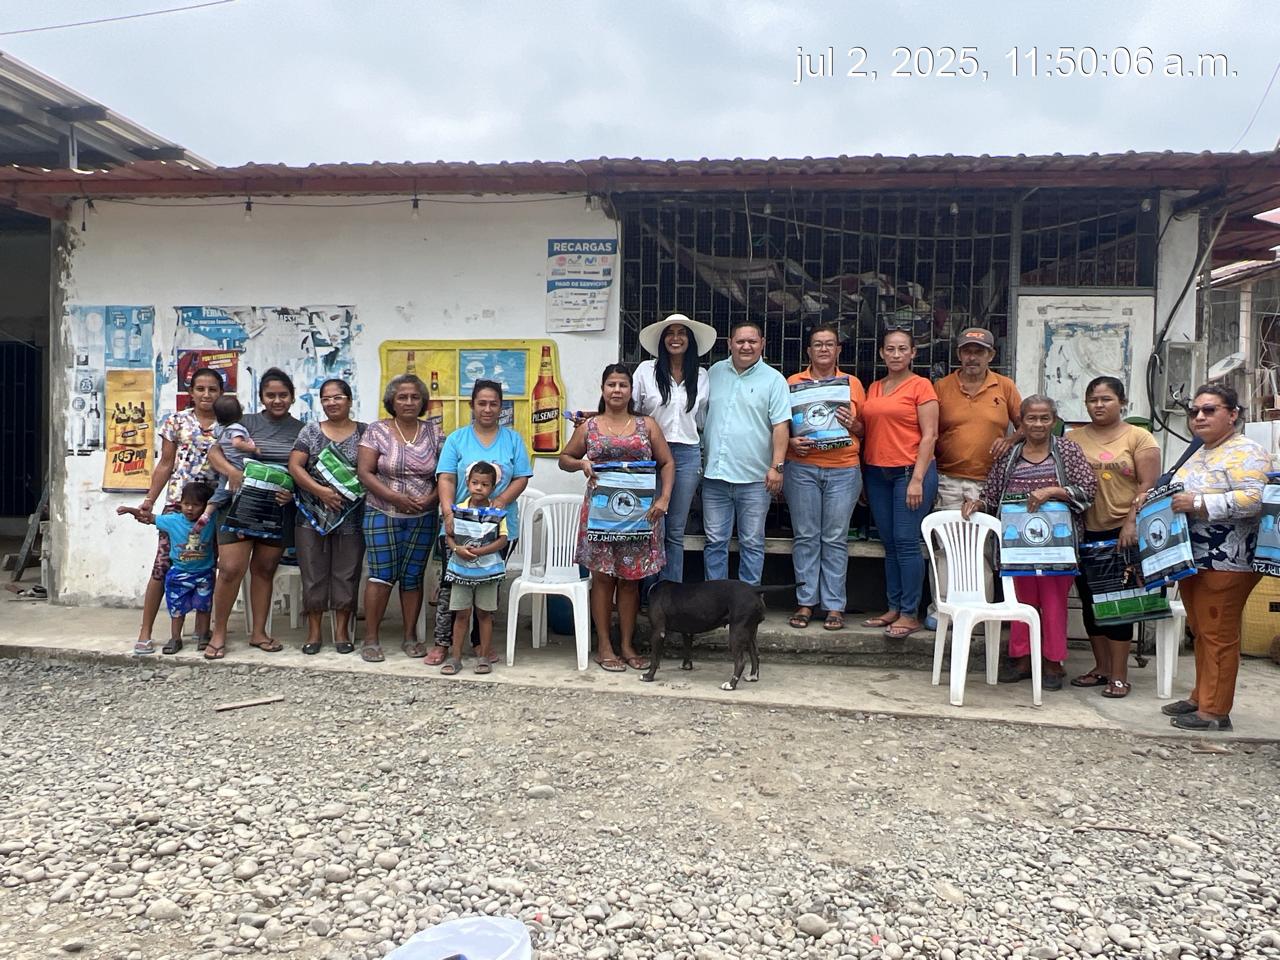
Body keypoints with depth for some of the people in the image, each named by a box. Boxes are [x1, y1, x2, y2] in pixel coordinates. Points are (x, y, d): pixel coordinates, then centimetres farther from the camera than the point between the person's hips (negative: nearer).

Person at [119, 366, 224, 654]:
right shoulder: (176, 421, 5)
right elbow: (165, 464, 7)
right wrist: (149, 500, 3)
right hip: (178, 501, 0)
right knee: (162, 565, -2)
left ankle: (202, 629, 18)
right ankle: (145, 633, 6)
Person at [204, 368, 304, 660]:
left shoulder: (301, 430, 8)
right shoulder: (246, 422, 3)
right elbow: (214, 452, -5)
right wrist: (232, 471, -25)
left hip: (279, 509, 2)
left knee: (264, 570, 11)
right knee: (231, 569, -7)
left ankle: (259, 633, 20)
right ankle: (219, 634, 8)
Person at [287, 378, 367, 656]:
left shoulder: (364, 432, 4)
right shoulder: (311, 431, 6)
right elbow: (294, 466, -2)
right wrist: (321, 491, -16)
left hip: (351, 517, -1)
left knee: (346, 575, 5)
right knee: (313, 575, 6)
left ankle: (342, 631, 18)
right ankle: (313, 632, 17)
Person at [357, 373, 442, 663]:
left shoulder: (433, 433, 5)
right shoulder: (377, 431, -1)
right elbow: (364, 472, -6)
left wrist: (431, 498, -11)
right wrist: (394, 497, -16)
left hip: (422, 518, 2)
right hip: (383, 516, -2)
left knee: (413, 576, 7)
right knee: (382, 575, -4)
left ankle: (410, 636, 18)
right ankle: (371, 638, 7)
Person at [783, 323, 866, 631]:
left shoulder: (853, 383, 12)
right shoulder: (794, 382, 9)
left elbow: (865, 427, 14)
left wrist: (852, 424, -7)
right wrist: (791, 441, -10)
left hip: (843, 469, 0)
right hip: (802, 468, 0)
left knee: (835, 539, 1)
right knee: (805, 537, 2)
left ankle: (834, 606, 6)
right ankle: (805, 602, 10)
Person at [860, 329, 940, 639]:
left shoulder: (921, 386, -2)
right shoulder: (873, 389, 15)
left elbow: (929, 435, -7)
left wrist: (917, 479, -13)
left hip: (910, 471, -6)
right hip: (876, 473, 6)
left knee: (906, 541, -6)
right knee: (889, 544, 9)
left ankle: (910, 614, 0)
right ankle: (894, 608, 16)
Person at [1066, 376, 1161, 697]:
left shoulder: (1139, 437, 1)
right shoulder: (1073, 438, 10)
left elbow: (1149, 485, -5)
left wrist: (1132, 523, -16)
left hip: (1122, 532, -4)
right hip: (1085, 532, 4)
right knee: (1090, 600, 9)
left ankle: (1119, 675, 7)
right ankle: (1101, 667, 23)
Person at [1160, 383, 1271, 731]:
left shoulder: (1245, 452, -11)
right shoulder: (1197, 454, 17)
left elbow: (1253, 500, -24)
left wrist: (1197, 503, -24)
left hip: (1225, 564, -9)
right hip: (1193, 560, 9)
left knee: (1218, 635, -3)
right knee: (1201, 633, 15)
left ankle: (1215, 711, 4)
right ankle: (1201, 698, 25)